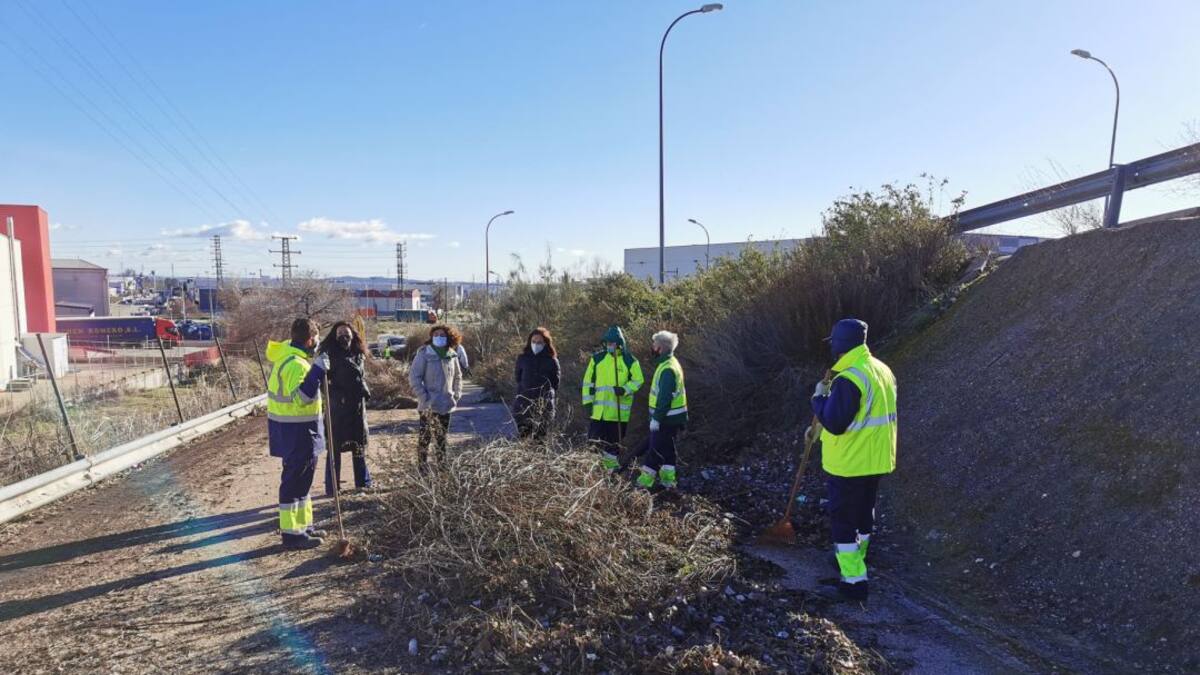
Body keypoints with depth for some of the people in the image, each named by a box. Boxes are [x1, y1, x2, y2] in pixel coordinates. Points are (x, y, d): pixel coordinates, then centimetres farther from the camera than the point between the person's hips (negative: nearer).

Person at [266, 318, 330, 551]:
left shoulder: (288, 352, 9)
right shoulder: (296, 364, -22)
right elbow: (300, 397, -31)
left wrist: (316, 367, 16)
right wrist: (317, 371, -34)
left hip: (295, 427, 10)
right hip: (296, 430, -10)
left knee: (302, 477, 19)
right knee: (295, 480, -2)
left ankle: (303, 524, 31)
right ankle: (292, 533, 7)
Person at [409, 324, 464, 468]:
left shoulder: (452, 355, 4)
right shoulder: (424, 354, -10)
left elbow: (457, 377, 18)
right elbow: (414, 376, -11)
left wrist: (457, 395, 8)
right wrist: (424, 397, -16)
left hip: (446, 404, 5)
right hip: (429, 405, -5)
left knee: (442, 436, 16)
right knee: (425, 436, 1)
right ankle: (423, 466, 10)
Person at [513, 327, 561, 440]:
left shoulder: (552, 361, 2)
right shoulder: (523, 359, 7)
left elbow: (555, 384, 7)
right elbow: (518, 380, 16)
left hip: (544, 405, -1)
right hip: (524, 403, 1)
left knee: (539, 439, 0)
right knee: (523, 437, -3)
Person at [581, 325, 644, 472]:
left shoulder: (630, 360, -2)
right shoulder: (597, 358, 3)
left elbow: (638, 380, 1)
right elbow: (588, 381, 8)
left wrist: (625, 390, -17)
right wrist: (588, 401, 3)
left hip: (619, 409, -2)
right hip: (599, 408, 2)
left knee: (615, 439, 7)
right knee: (596, 437, 0)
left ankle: (613, 464, 25)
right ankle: (610, 462, 22)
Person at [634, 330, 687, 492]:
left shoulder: (667, 369, -20)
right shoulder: (670, 364, 13)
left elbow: (665, 397, -25)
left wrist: (656, 418, -22)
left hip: (667, 419, -10)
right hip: (671, 418, 10)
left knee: (656, 450, -4)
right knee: (666, 449, 15)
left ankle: (644, 483, 1)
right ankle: (668, 482, 22)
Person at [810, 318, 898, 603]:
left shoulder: (848, 379, -26)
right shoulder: (882, 370, 5)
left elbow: (835, 423, -25)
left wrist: (820, 397, -10)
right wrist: (821, 428, 16)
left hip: (849, 463, -9)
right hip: (876, 460, 9)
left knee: (843, 520, 4)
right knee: (864, 513, 23)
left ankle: (854, 580, 8)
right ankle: (854, 562, 42)